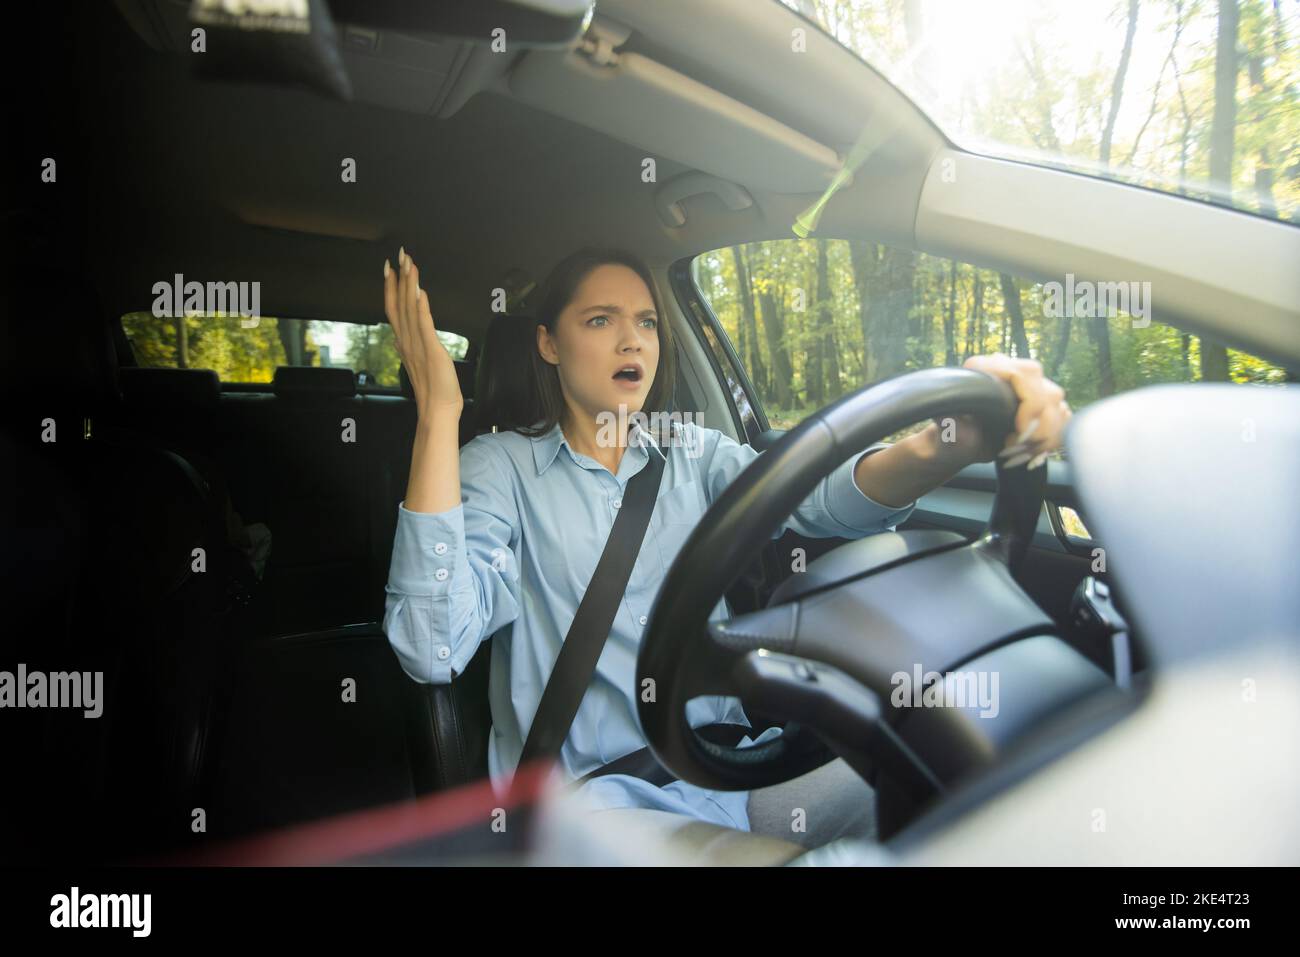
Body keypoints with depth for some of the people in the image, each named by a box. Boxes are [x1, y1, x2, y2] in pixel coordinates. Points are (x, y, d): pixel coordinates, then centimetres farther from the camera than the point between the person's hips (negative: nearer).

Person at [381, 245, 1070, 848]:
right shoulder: (501, 465, -1)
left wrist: (951, 445, -33)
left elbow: (815, 499, -11)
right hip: (586, 784, -3)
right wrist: (438, 412, -19)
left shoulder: (695, 455, 10)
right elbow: (431, 649, -17)